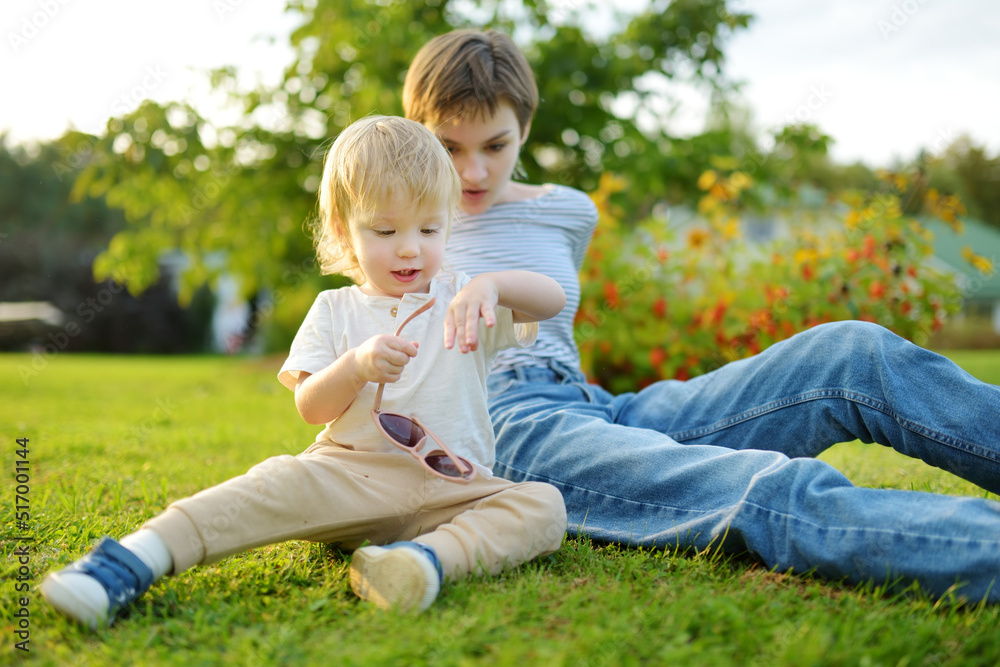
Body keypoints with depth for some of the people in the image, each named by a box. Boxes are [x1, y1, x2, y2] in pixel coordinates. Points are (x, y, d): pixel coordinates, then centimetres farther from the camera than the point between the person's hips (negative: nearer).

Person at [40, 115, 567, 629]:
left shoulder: (461, 300, 10)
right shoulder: (335, 310, 11)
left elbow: (553, 299, -3)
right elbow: (310, 408, 2)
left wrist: (491, 283, -24)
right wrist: (356, 367, -19)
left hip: (452, 488, 1)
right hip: (350, 475, 0)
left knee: (544, 506, -26)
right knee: (282, 481, -32)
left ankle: (435, 553, -48)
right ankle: (138, 558, -41)